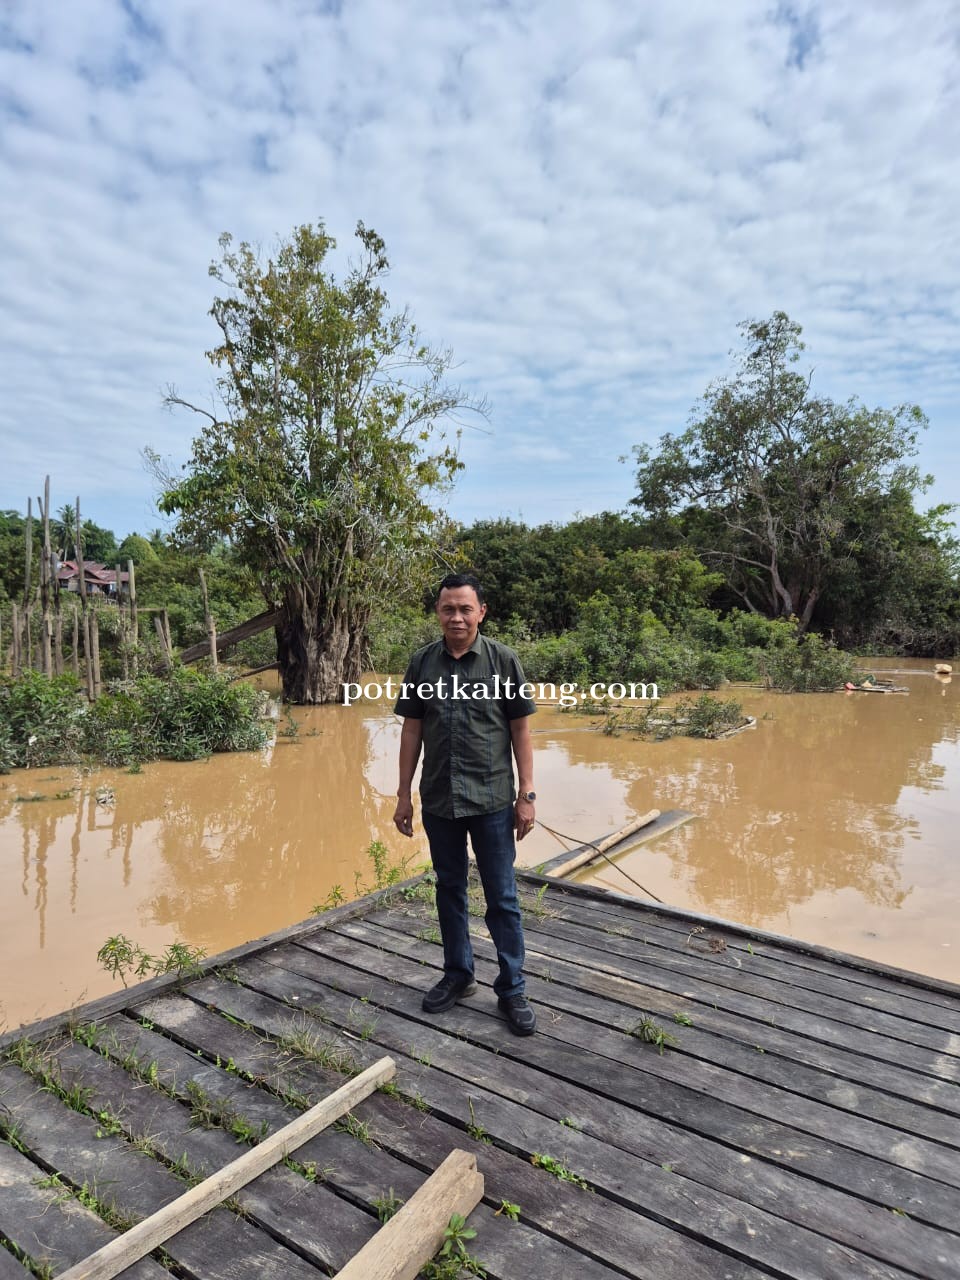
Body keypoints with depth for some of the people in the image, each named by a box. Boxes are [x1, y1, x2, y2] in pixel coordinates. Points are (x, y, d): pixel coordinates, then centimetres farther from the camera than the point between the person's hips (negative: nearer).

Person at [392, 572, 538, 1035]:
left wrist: (526, 793, -6)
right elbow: (412, 729, 5)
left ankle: (511, 989, 22)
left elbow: (520, 730, -3)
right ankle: (458, 974, 35)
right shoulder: (423, 662, 1)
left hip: (492, 800, -2)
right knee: (449, 889, 17)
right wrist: (403, 793, 4)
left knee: (502, 898, 6)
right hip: (438, 800, 3)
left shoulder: (503, 660, -6)